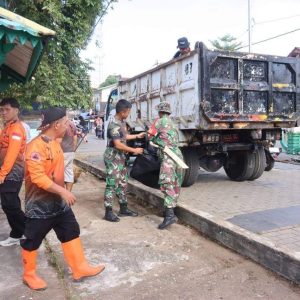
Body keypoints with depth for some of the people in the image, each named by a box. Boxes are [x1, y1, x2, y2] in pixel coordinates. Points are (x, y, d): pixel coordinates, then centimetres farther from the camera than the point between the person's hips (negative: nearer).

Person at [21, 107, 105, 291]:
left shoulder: (55, 142, 6)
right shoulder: (36, 146, -23)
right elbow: (38, 177, -30)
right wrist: (62, 191, -31)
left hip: (58, 201, 9)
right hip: (40, 204, -8)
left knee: (71, 232, 12)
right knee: (33, 240, 10)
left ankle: (80, 269, 25)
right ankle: (29, 275, 31)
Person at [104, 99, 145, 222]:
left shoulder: (122, 122, 8)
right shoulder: (114, 124, -21)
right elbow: (118, 144, -25)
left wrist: (137, 136, 22)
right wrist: (134, 150, -19)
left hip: (121, 157, 10)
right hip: (113, 157, -10)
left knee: (123, 183, 14)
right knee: (112, 185, -5)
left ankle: (123, 208, 24)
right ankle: (108, 212, 3)